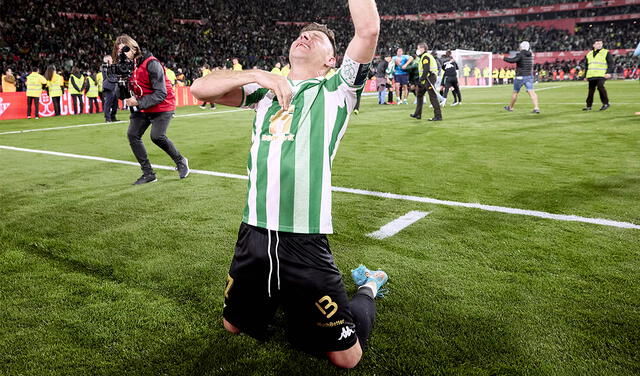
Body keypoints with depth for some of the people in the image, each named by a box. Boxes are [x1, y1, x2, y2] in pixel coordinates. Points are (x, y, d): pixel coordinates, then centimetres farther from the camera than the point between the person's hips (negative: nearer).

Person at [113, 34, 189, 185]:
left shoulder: (151, 64, -22)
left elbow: (161, 93, -25)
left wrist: (138, 103, -30)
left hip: (162, 106, -7)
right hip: (141, 106, 7)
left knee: (157, 136, -20)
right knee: (132, 134, -4)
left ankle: (180, 161, 7)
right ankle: (148, 173, 3)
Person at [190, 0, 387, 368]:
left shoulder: (336, 90, 1)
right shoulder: (265, 90, 13)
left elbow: (368, 30, -12)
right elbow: (200, 88, 6)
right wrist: (258, 75, -5)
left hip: (304, 243, -4)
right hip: (253, 234, 5)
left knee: (345, 356, 4)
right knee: (233, 325, 23)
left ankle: (368, 288, 32)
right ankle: (277, 294, 48)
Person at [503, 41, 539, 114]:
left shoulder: (520, 54, -12)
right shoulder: (530, 55, 10)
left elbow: (512, 60, -25)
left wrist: (505, 58, -10)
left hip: (520, 77, -5)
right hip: (529, 76, 5)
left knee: (515, 92, 10)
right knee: (531, 92, -6)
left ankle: (510, 107, 25)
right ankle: (536, 107, -18)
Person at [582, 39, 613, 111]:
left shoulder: (606, 53, 5)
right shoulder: (589, 54, 19)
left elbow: (611, 63, 0)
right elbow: (586, 65, 24)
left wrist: (608, 72, -13)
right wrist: (585, 75, 19)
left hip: (601, 75, -5)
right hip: (591, 76, 5)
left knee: (600, 86, -21)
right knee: (591, 90, 5)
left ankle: (606, 103, -10)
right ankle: (589, 106, 13)